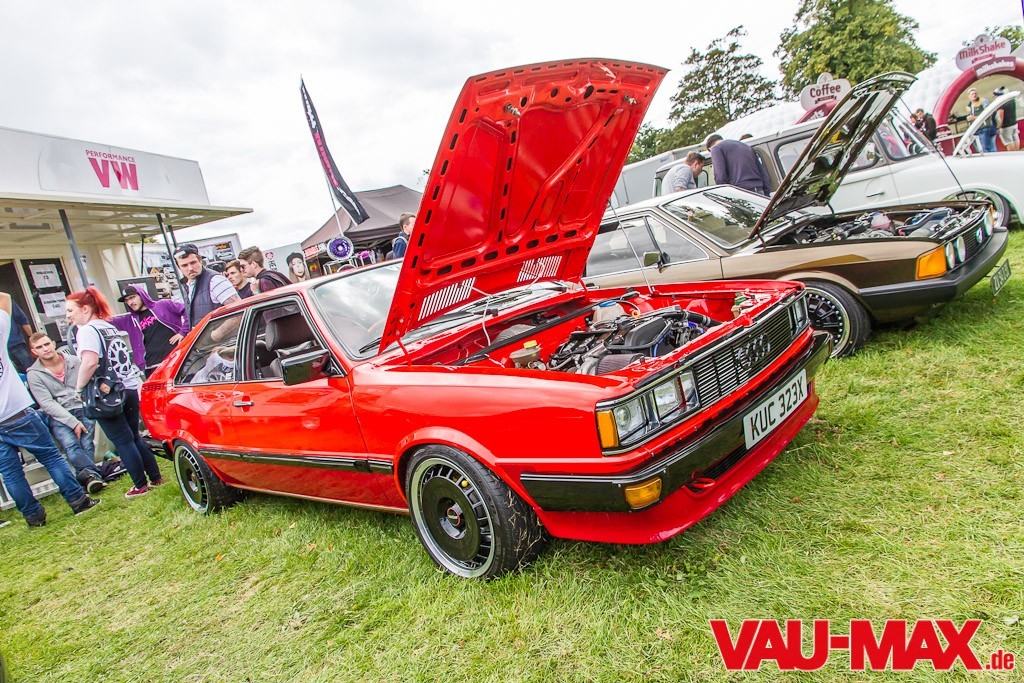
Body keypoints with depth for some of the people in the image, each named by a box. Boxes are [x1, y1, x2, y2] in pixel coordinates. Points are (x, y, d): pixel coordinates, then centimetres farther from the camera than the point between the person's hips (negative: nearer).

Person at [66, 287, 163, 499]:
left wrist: (79, 387, -14)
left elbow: (90, 362, -27)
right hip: (130, 388, 8)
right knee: (134, 437, 16)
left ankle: (141, 485, 9)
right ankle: (156, 478, 19)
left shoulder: (87, 331, -12)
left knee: (123, 442, 2)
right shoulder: (109, 327, 15)